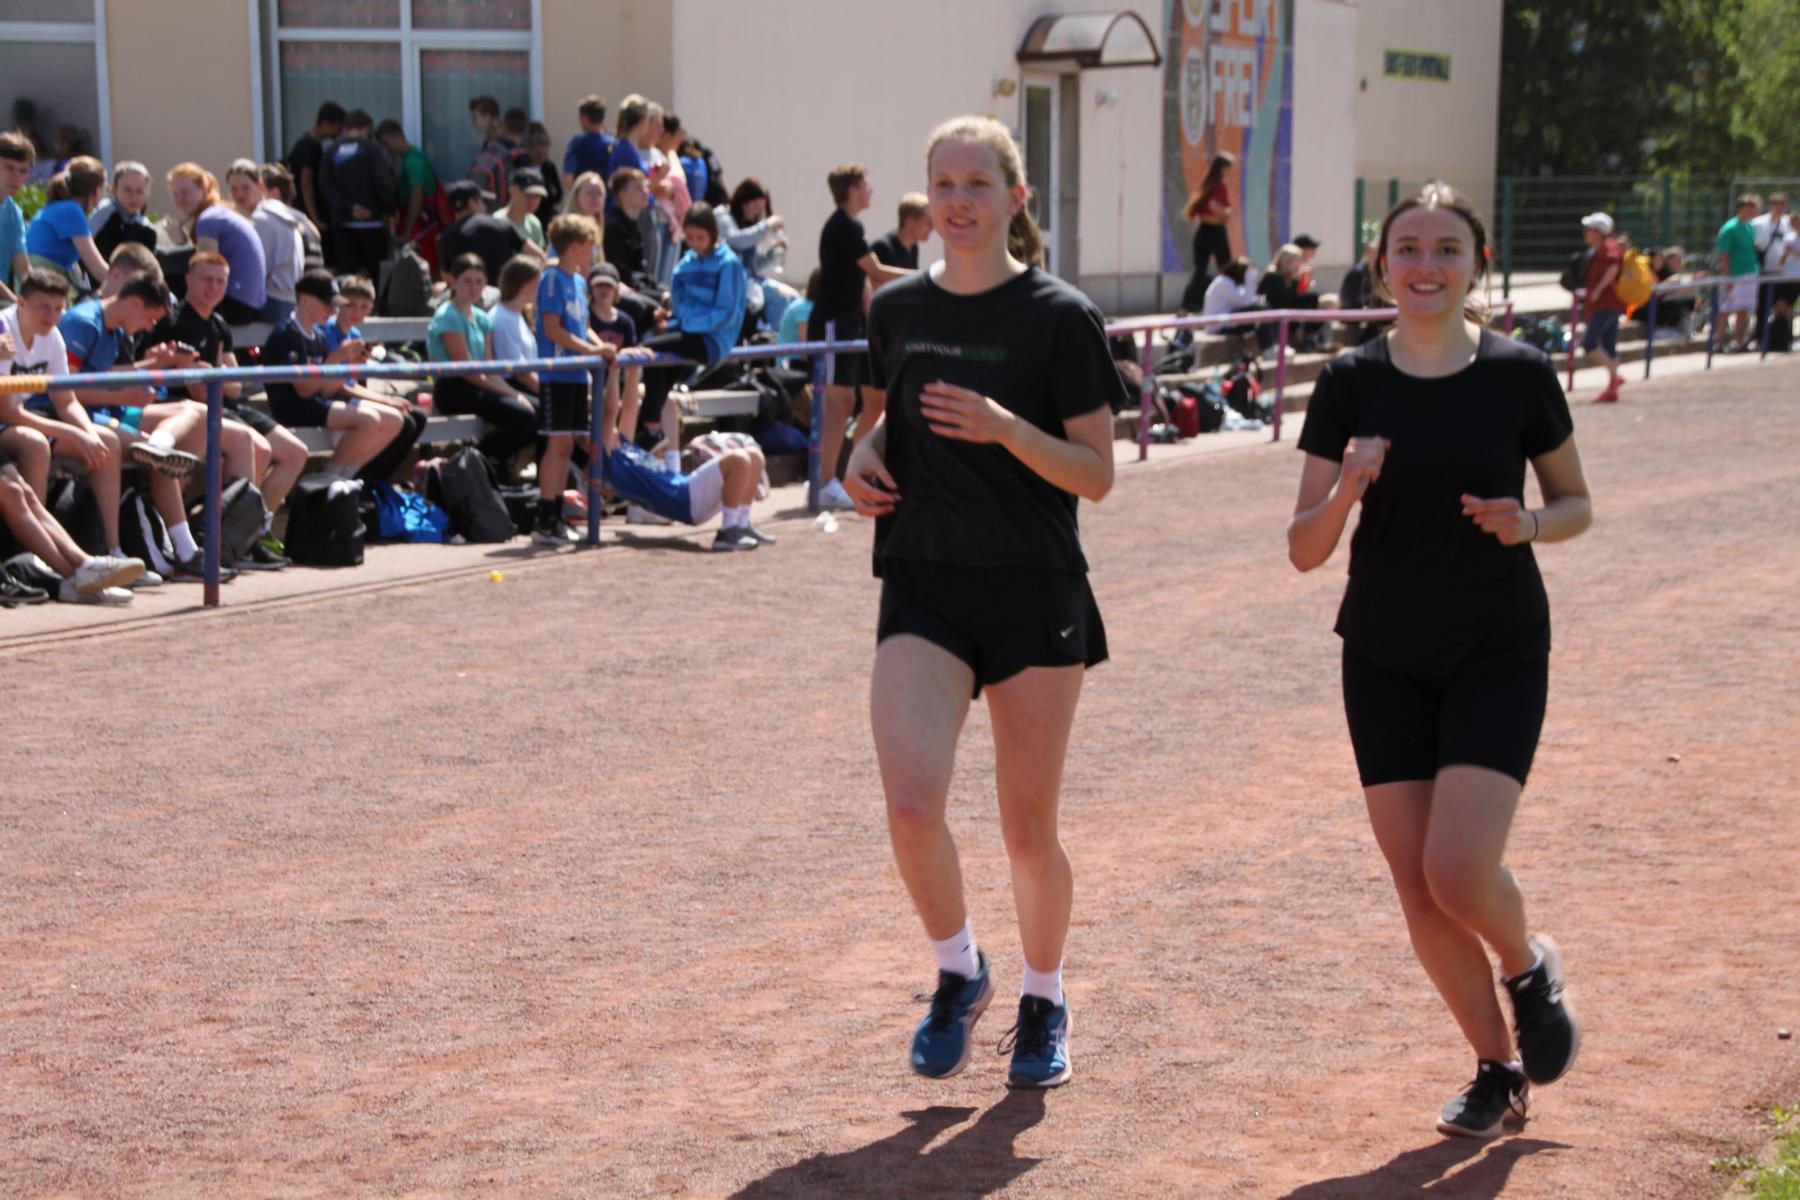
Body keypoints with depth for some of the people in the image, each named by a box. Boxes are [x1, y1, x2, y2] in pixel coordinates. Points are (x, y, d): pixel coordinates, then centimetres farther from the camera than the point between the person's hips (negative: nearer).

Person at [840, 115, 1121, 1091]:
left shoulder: (1060, 318, -5)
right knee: (911, 802, -16)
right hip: (923, 589, 3)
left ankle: (1044, 1002, 31)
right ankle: (958, 972, 12)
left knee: (1027, 827, 5)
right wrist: (867, 454, 3)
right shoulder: (897, 311, 8)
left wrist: (1005, 427, -22)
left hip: (1036, 592, -2)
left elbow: (1096, 474, -6)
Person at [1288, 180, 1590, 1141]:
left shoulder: (1518, 374, -6)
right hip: (1384, 661, 2)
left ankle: (1531, 964, 19)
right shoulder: (1352, 384, -3)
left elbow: (1576, 503, 7)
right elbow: (1304, 550, -2)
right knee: (1417, 889, 3)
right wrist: (1346, 490, -22)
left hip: (1498, 654, -2)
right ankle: (1498, 1070, 24)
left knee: (1458, 871, -16)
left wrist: (1527, 524, -14)